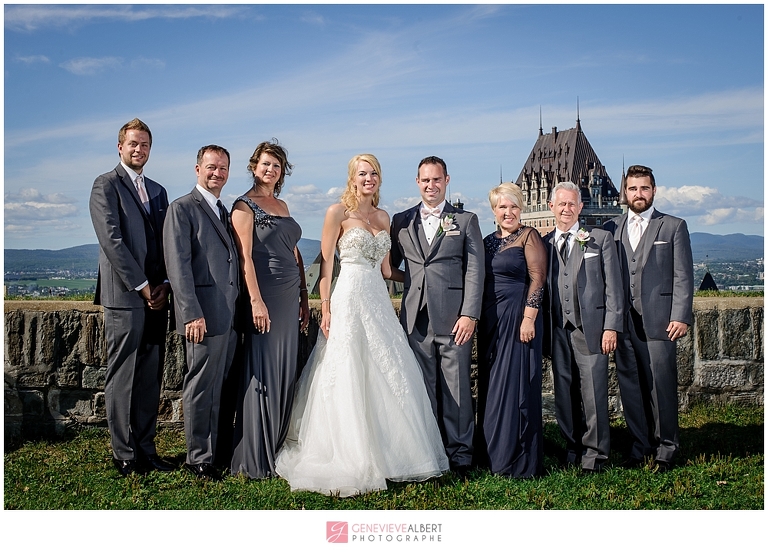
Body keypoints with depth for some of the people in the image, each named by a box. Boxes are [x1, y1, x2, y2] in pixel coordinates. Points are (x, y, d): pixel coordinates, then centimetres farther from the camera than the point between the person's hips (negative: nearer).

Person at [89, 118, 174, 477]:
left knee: (150, 378, 9)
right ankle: (124, 455, 9)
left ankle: (146, 448, 17)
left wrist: (164, 284, 1)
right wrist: (141, 286, -12)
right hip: (124, 296, -6)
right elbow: (112, 240, -10)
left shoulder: (158, 191, 20)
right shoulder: (106, 185, -1)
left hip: (156, 297, 6)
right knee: (122, 378, 0)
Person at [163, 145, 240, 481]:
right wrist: (192, 314, -19)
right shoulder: (182, 209, -5)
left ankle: (219, 451, 22)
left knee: (219, 388, 13)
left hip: (230, 315, 7)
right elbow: (178, 265, -13)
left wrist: (239, 308, 14)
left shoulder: (224, 212, 20)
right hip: (204, 315, -7)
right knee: (201, 389, 1)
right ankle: (199, 458, 13)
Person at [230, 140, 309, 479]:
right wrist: (256, 301, -19)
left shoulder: (282, 206, 18)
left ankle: (279, 448, 21)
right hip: (264, 296, -7)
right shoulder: (245, 206, -4)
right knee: (262, 374, -4)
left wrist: (304, 296, 14)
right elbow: (245, 256, -12)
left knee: (286, 373, 10)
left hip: (289, 297, 7)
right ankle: (256, 458, 6)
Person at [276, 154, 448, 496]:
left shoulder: (383, 217, 14)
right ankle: (350, 459, 11)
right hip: (349, 301, -6)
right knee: (350, 380, -2)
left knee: (388, 377, 7)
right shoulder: (338, 212, -3)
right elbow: (326, 264, -6)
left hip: (380, 301, 6)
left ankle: (387, 454, 22)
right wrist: (325, 309, -11)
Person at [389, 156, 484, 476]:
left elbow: (475, 270, 1)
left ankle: (460, 455, 12)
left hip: (454, 318, -2)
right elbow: (389, 265, 20)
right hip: (416, 319, 2)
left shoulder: (466, 221, 8)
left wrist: (469, 315, -8)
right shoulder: (401, 221, 14)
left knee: (456, 388, 1)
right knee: (423, 390, 7)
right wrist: (407, 278, 0)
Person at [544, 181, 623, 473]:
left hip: (591, 329, -2)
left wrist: (611, 327, -6)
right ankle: (573, 449, 19)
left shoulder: (601, 239, 7)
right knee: (565, 393, 6)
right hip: (558, 331, 3)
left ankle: (594, 453, 9)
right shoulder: (543, 244, 12)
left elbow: (613, 286, 3)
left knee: (593, 392, -3)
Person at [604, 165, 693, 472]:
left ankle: (665, 447, 15)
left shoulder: (674, 226, 7)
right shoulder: (611, 229, 14)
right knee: (630, 385, 6)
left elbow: (683, 276, 2)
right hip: (623, 321, 3)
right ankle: (640, 445, 19)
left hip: (658, 320, -2)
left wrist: (681, 316, -8)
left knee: (661, 385, 0)